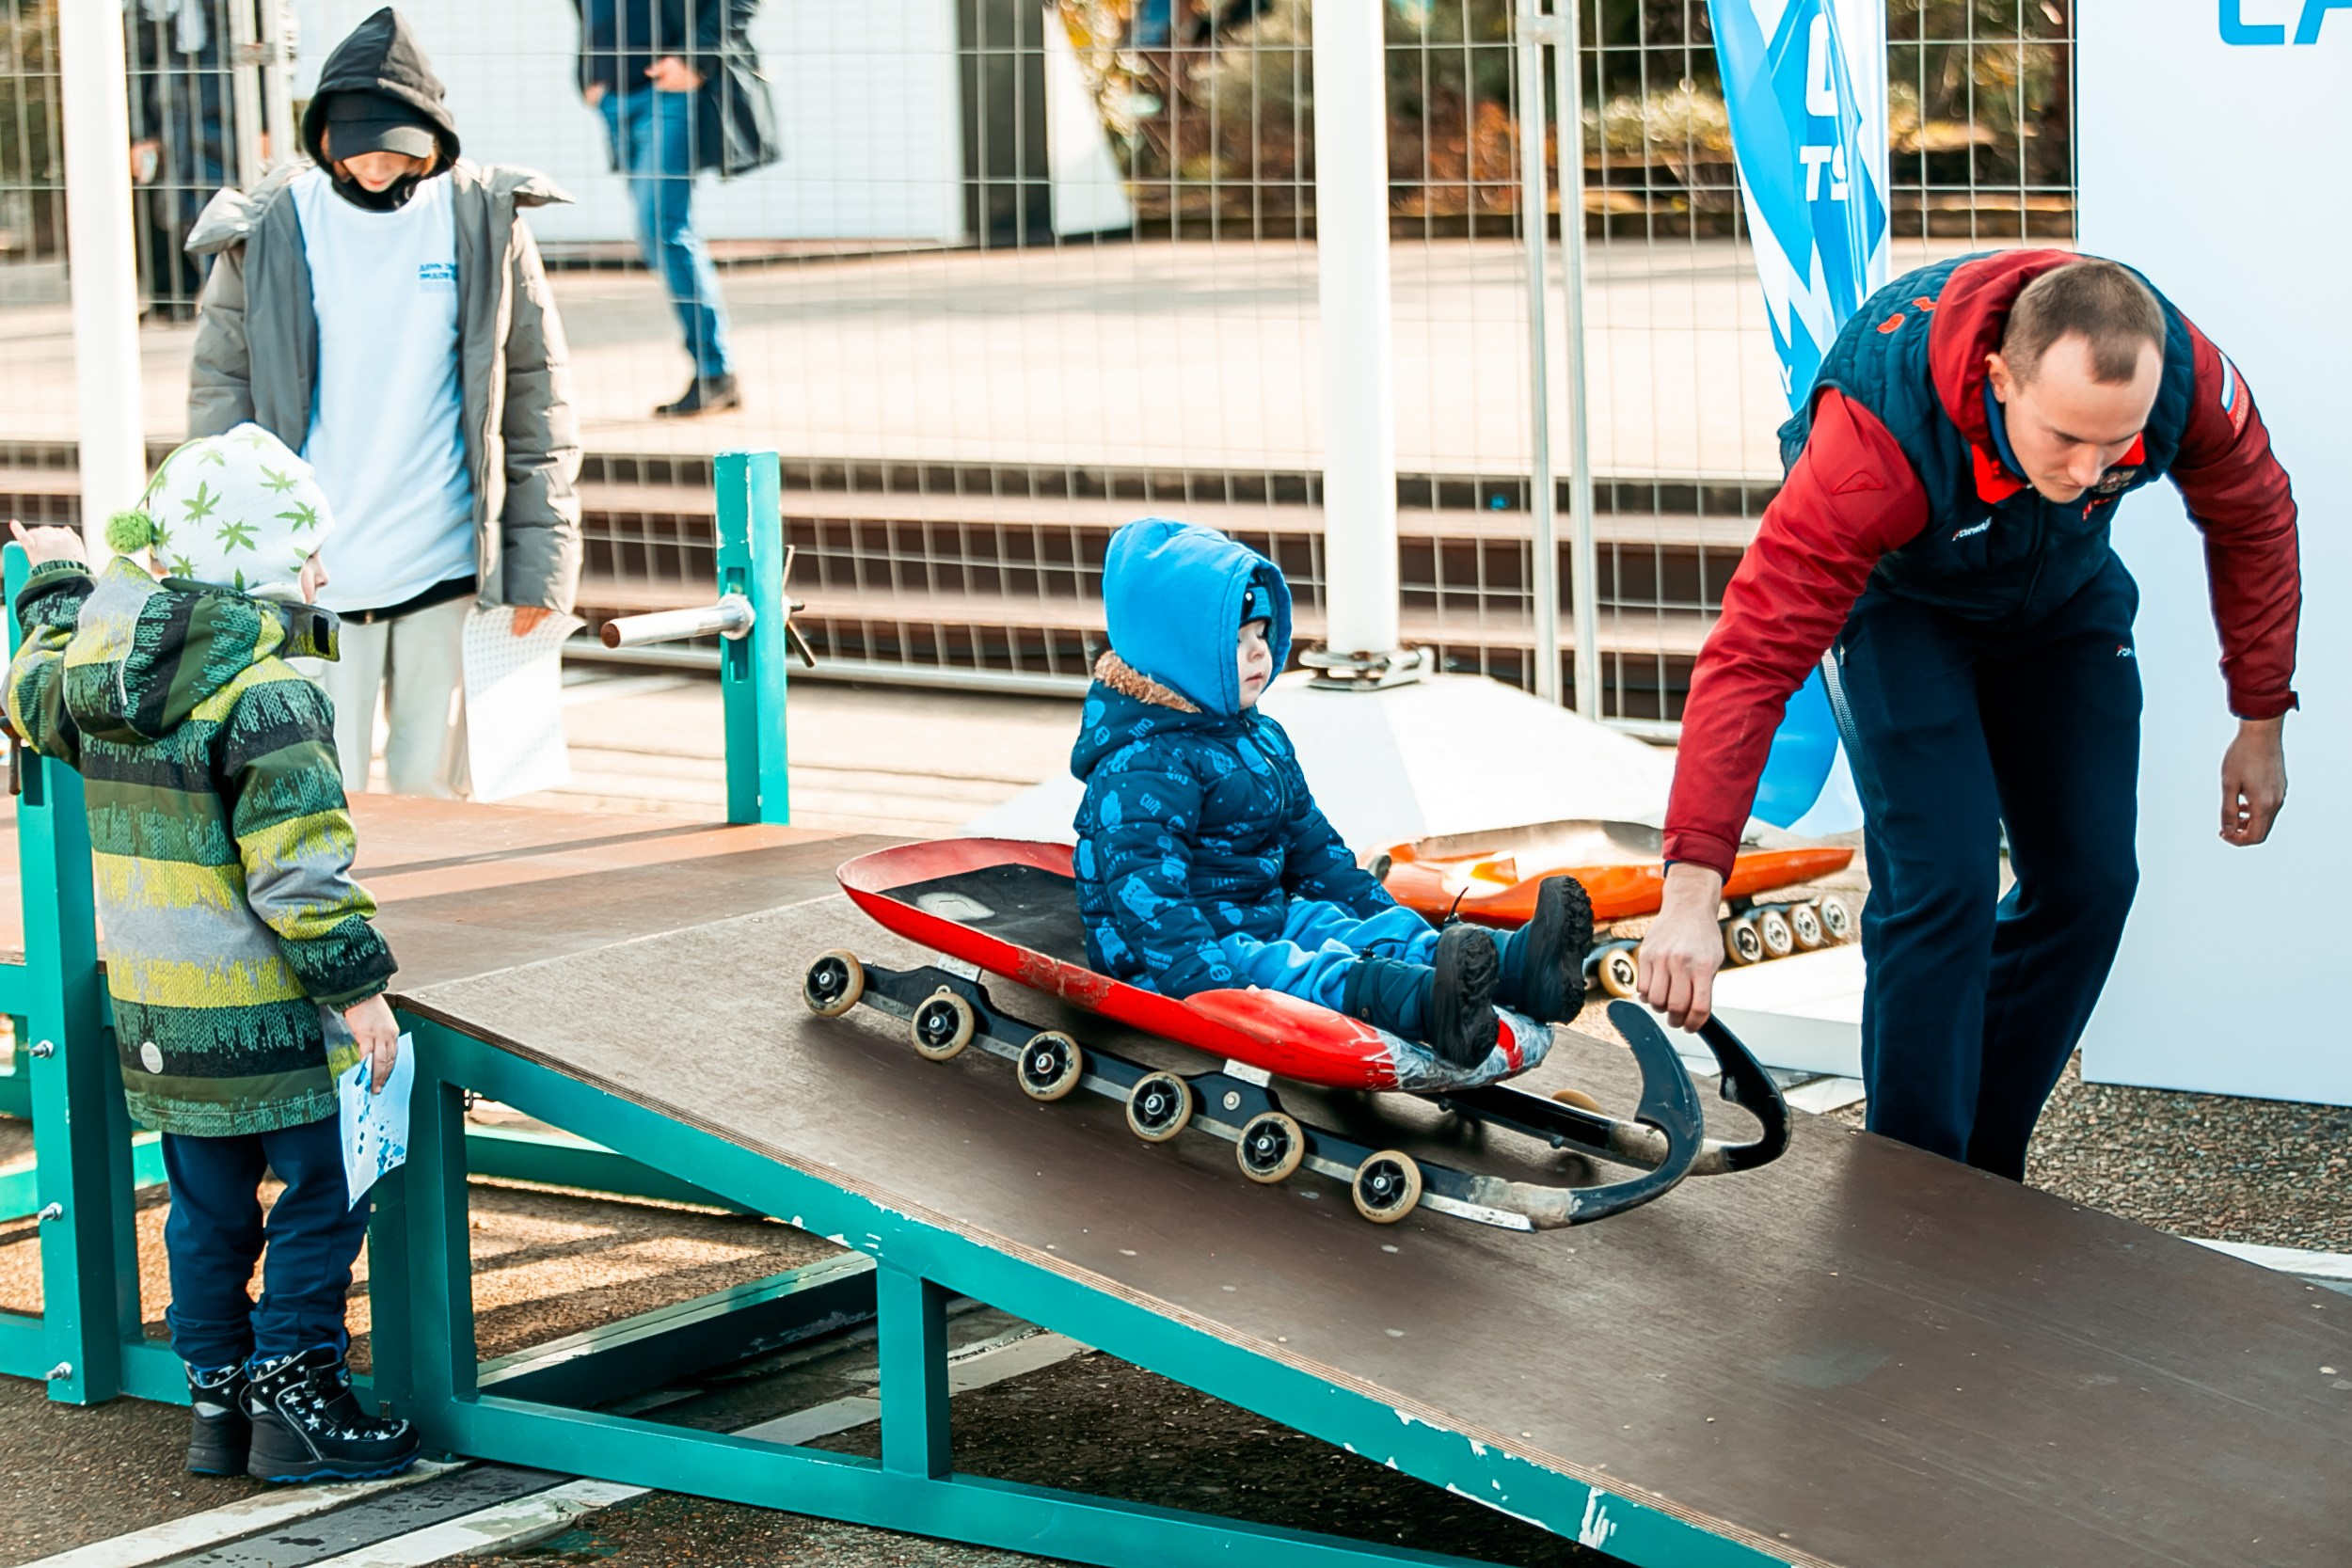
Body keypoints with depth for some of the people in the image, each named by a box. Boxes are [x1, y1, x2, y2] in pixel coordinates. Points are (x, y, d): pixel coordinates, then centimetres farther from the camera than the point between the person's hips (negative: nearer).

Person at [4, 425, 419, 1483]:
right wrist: (356, 983, -17)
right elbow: (298, 863, -22)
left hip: (156, 1007, 8)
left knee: (208, 1206, 16)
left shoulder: (102, 671, 5)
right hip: (264, 1012, -8)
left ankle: (217, 1397, 22)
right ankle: (294, 1402, 5)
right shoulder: (265, 695, -19)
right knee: (325, 1192, 4)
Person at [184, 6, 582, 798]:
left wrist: (541, 556, 2)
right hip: (312, 573, -1)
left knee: (435, 789, 11)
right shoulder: (270, 230, -2)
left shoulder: (483, 223, 0)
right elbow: (220, 386, 4)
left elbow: (536, 397, 5)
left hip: (447, 565, 1)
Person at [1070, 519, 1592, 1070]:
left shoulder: (1261, 738, 16)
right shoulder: (1143, 764, -17)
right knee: (1297, 975, -38)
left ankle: (1516, 968, -41)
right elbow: (1144, 887, -30)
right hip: (1161, 960, -10)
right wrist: (1204, 977, -42)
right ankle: (1429, 1002, -67)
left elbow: (1312, 848, 26)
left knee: (1383, 932, -13)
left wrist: (1387, 918, 21)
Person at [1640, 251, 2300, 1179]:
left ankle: (1986, 1178, 16)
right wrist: (1691, 891, -52)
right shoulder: (1880, 429, -44)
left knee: (2089, 879, 0)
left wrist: (2261, 726, -1)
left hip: (2063, 591, 4)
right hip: (1898, 593, -4)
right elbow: (1754, 650, -46)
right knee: (1943, 877, -19)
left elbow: (2253, 521, -9)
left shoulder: (2183, 374, -33)